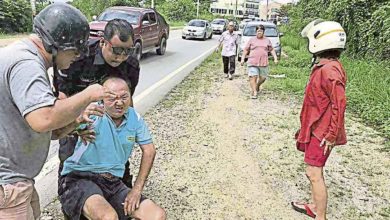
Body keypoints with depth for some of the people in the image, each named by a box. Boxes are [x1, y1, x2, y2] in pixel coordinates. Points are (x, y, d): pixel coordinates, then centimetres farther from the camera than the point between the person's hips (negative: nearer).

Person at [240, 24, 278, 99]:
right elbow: (246, 50, 9)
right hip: (252, 62, -2)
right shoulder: (252, 40, 8)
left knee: (263, 77, 7)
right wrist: (242, 59, 2)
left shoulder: (267, 40, 13)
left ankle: (257, 86, 36)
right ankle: (254, 92, -8)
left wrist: (275, 58, 7)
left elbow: (272, 50, 17)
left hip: (264, 63, 2)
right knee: (253, 77, -12)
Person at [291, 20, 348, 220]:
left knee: (314, 173, -5)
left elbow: (339, 104, -24)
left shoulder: (329, 70, -21)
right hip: (316, 128, 10)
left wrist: (331, 135, -21)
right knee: (314, 171, 19)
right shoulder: (323, 67, 10)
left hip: (321, 133, -10)